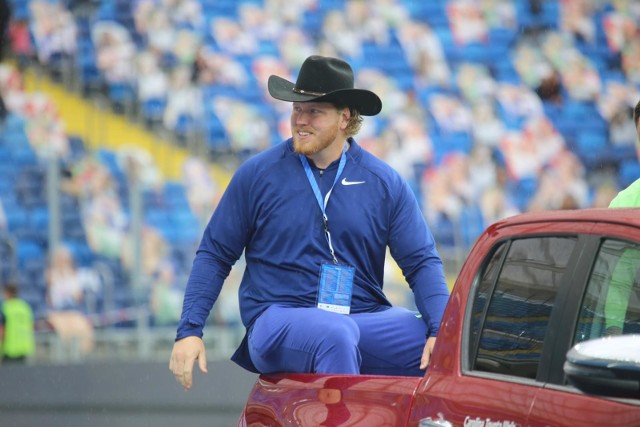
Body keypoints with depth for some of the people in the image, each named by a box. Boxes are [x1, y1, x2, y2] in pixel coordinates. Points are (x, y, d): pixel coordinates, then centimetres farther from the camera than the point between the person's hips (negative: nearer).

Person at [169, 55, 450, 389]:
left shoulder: (385, 183, 7)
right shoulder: (258, 174, 3)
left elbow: (422, 261, 6)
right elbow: (214, 255, 8)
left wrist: (440, 331, -12)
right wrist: (189, 331, -2)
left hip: (365, 321, 3)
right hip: (278, 321, -3)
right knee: (336, 335, -39)